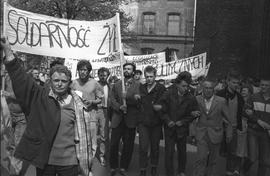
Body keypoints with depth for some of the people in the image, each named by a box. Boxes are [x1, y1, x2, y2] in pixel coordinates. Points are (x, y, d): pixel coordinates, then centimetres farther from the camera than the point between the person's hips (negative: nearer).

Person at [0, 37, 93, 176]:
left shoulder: (76, 104, -1)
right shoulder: (39, 97, 0)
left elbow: (83, 135, -1)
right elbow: (20, 77, -8)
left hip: (69, 161, 0)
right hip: (44, 160, 1)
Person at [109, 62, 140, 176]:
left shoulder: (138, 85, 3)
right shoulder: (116, 85, 12)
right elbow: (112, 100, 4)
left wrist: (127, 97, -23)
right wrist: (119, 107, -14)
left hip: (131, 119, -1)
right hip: (117, 118, 2)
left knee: (128, 145, 6)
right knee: (113, 144, 1)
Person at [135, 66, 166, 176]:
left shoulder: (161, 88, -5)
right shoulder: (141, 88, 7)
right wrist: (136, 98, -4)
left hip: (156, 122, -2)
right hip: (143, 122, 2)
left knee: (155, 147, 12)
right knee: (143, 147, -3)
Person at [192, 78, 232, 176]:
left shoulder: (221, 101, -5)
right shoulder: (197, 99, -2)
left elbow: (227, 118, 4)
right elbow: (191, 112, 13)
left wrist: (229, 133, 7)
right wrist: (193, 113, -11)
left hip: (215, 134, 0)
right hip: (201, 134, 0)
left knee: (213, 161, 11)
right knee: (201, 158, -8)